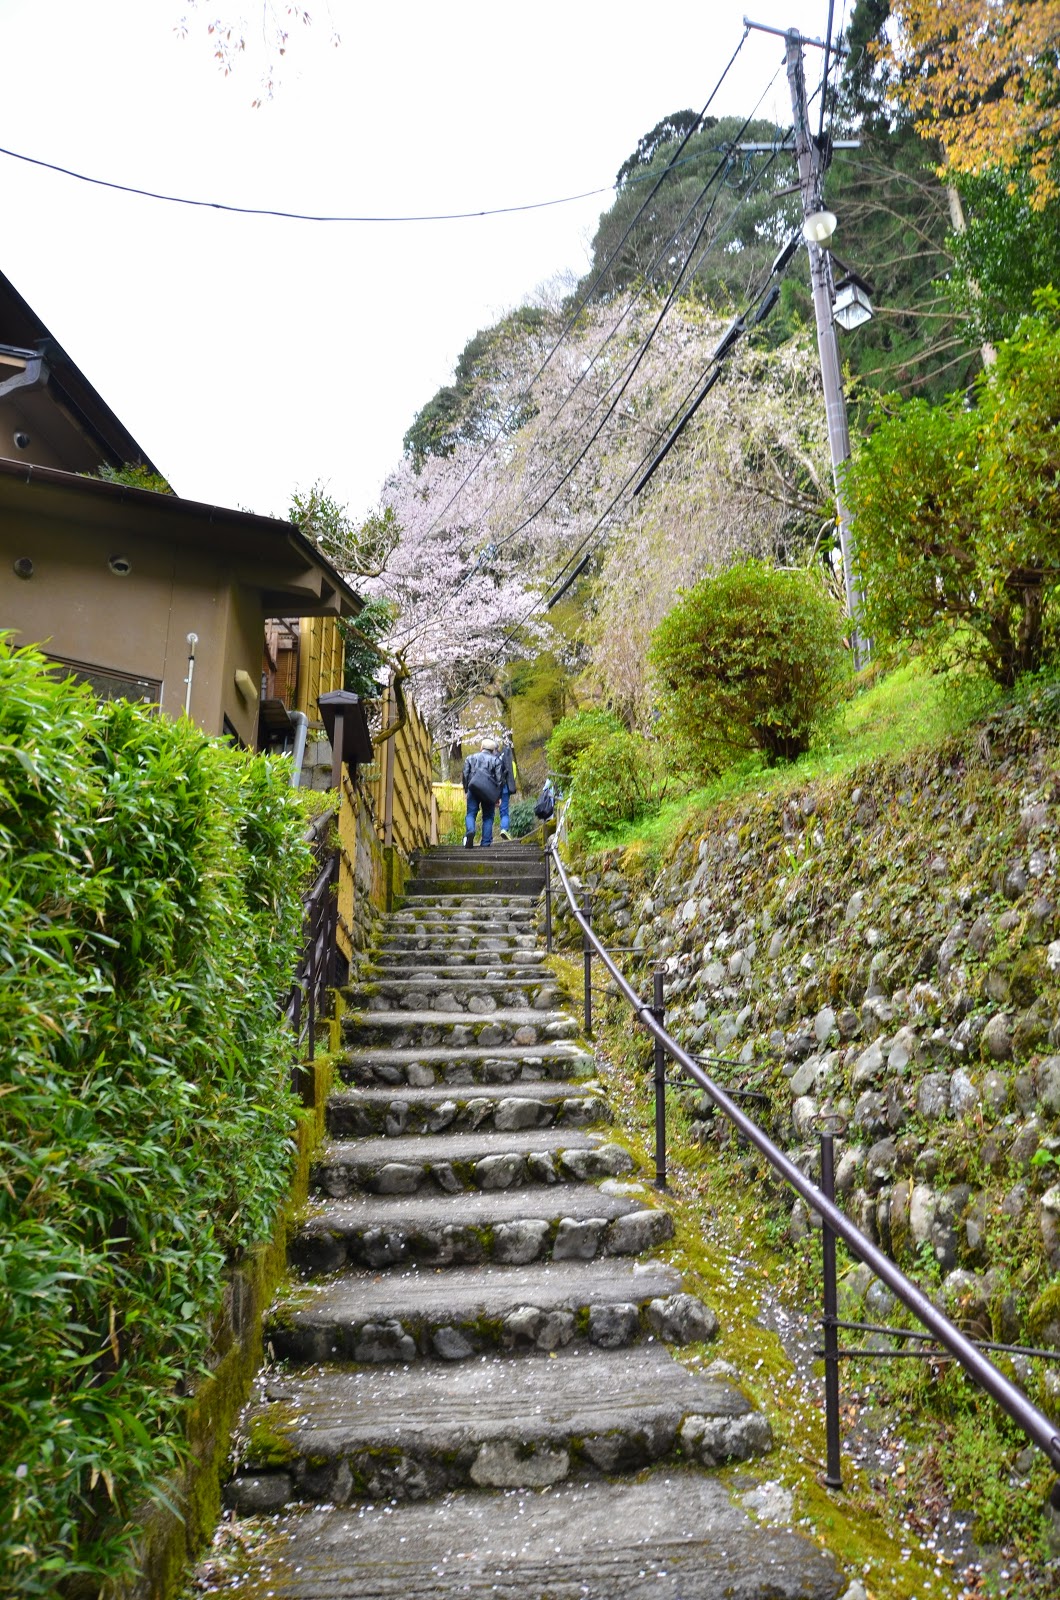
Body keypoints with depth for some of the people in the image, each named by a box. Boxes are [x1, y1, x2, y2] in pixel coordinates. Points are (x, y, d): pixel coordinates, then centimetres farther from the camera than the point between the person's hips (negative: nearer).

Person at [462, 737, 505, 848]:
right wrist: (497, 796, 7)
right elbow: (499, 779, 2)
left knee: (471, 814, 2)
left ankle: (470, 831, -30)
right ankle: (486, 843, 1)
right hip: (489, 792, -1)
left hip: (473, 790, 1)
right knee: (488, 817, 8)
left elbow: (465, 775, 10)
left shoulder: (470, 758, 15)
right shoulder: (495, 760, 7)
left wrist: (466, 790, 16)